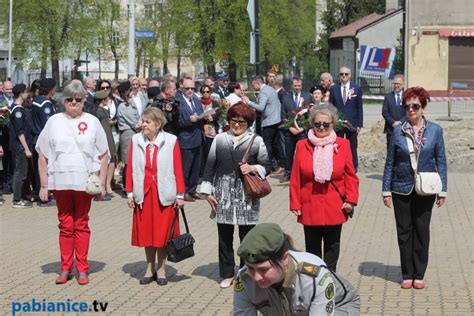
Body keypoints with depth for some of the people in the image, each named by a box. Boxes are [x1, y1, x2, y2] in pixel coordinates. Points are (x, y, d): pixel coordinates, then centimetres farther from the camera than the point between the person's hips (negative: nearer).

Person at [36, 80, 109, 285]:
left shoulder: (92, 122, 2)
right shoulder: (54, 122, 4)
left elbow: (103, 155, 4)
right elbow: (43, 156, 5)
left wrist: (102, 184, -1)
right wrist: (44, 185, 2)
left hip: (84, 182, -1)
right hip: (60, 181, 1)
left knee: (81, 225, 7)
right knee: (65, 226, 8)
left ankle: (82, 269, 15)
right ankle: (66, 268, 16)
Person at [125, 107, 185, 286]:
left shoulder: (170, 141, -6)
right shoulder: (136, 140, 0)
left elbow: (178, 169, -4)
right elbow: (131, 168, 3)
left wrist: (180, 195, -6)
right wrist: (130, 192, 0)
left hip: (164, 194, -2)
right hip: (143, 193, 2)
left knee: (162, 233, 4)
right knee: (146, 231, 9)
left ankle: (161, 270, 17)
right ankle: (150, 269, 21)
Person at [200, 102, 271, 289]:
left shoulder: (256, 141, 4)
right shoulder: (219, 139, 8)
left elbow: (267, 166, 7)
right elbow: (210, 166, 8)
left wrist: (253, 168, -12)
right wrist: (208, 191, 3)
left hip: (246, 196, -2)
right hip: (223, 195, 2)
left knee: (247, 236, 2)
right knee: (224, 236, 8)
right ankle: (227, 274, 19)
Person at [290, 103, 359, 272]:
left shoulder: (343, 145, -1)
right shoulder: (302, 146, -2)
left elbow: (350, 175, 1)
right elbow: (295, 178, 0)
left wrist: (351, 199, -7)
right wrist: (295, 204, -2)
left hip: (335, 207, 0)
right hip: (310, 207, 0)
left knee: (332, 246, 11)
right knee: (312, 247, 10)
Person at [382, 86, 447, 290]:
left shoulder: (435, 130, -3)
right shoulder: (398, 131, -2)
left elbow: (441, 161, 1)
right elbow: (390, 162, 2)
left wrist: (443, 190, -2)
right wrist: (386, 190, 0)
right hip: (402, 189, 1)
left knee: (422, 231, 6)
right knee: (404, 232, 7)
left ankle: (419, 275, 17)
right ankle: (407, 275, 17)